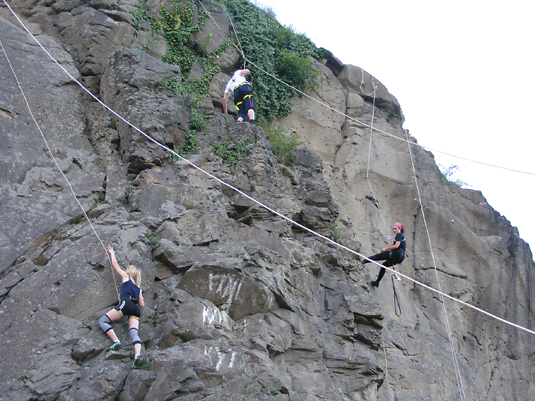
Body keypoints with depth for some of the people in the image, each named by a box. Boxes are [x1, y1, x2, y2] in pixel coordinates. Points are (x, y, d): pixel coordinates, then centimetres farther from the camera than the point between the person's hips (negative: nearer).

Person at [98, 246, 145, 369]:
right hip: (136, 310, 6)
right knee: (134, 332, -13)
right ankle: (137, 355, -38)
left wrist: (112, 253, 47)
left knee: (102, 321, 0)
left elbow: (115, 265, 32)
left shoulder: (126, 276, 20)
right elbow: (142, 304, 26)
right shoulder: (138, 287, 31)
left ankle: (116, 341, -18)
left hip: (126, 304, -6)